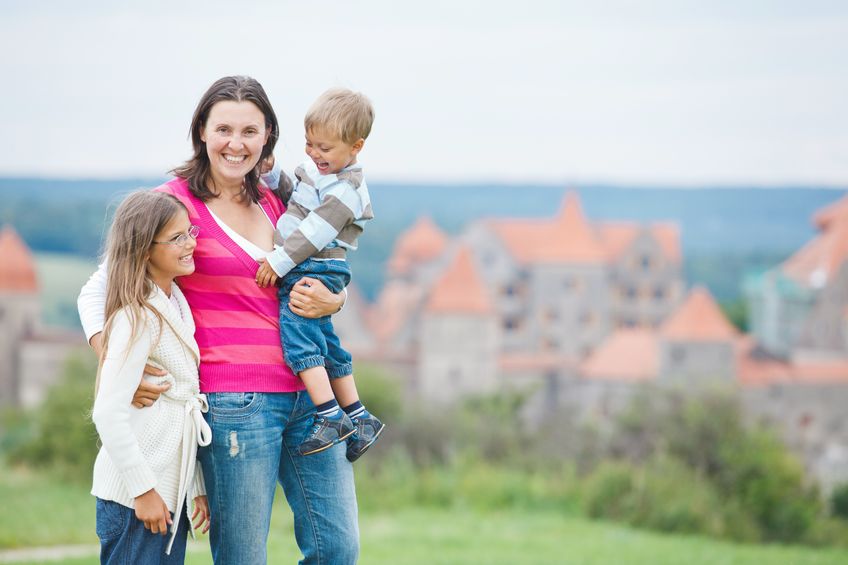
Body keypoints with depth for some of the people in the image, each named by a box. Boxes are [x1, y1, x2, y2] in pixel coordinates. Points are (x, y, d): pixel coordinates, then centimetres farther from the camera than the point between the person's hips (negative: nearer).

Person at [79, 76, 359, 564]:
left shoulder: (274, 204, 14)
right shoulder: (175, 202, -3)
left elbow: (322, 280, 27)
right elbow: (98, 291, -3)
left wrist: (330, 302, 2)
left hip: (307, 391, 6)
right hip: (233, 400, -6)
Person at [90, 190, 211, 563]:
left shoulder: (177, 307, 12)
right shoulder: (137, 318, -15)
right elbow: (108, 413, -20)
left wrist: (198, 487, 17)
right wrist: (143, 490, -18)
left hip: (172, 492, 9)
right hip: (133, 501, -9)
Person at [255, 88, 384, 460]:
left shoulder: (346, 190, -15)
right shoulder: (319, 172, 15)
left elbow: (315, 232, -20)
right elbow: (293, 199, 29)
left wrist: (279, 261, -20)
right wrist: (272, 174, 13)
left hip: (314, 271, -10)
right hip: (301, 272, 10)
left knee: (299, 339, -21)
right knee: (327, 347, 14)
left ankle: (330, 417, -24)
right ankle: (360, 418, 21)